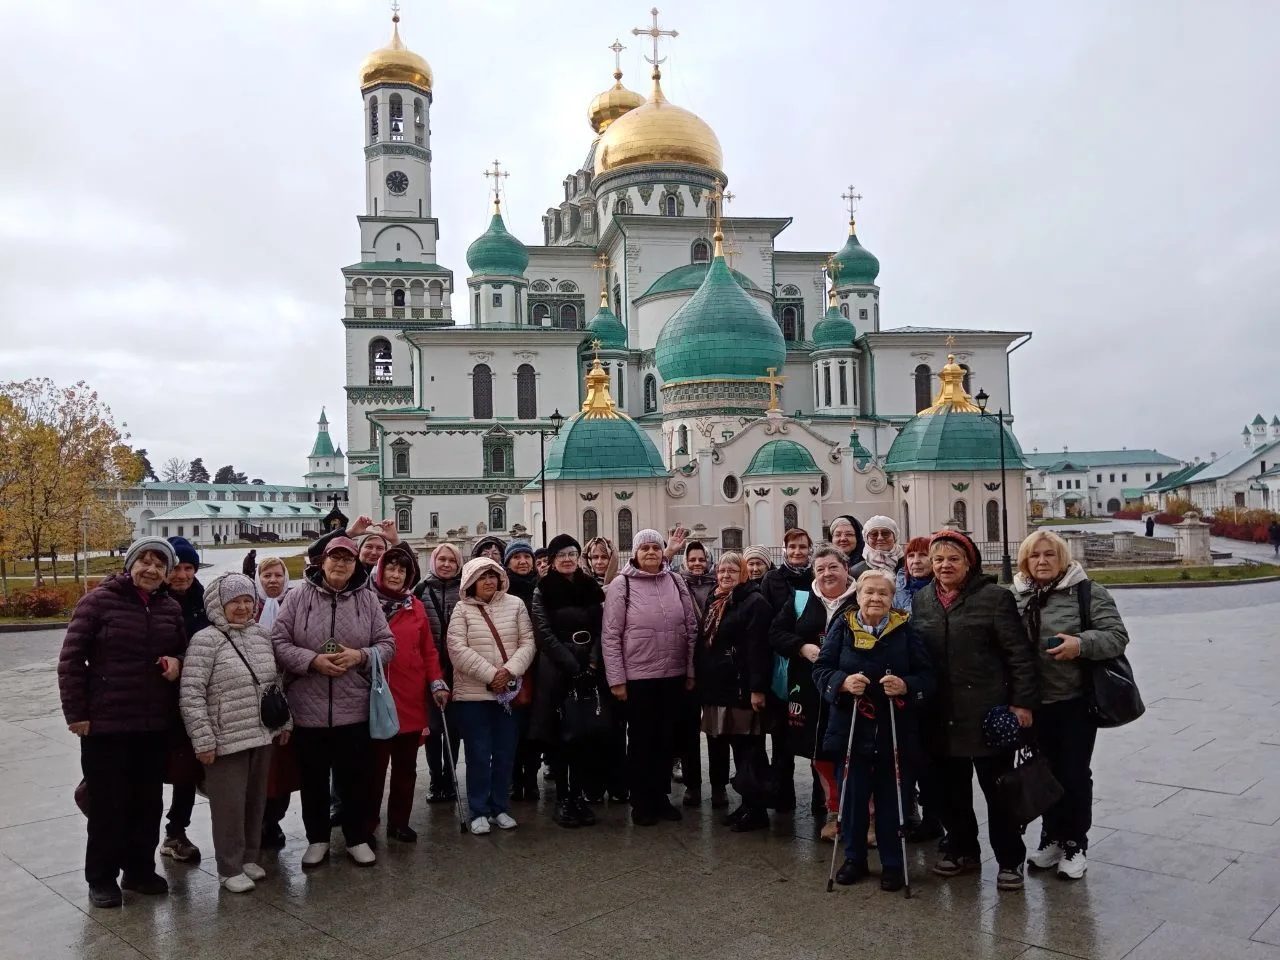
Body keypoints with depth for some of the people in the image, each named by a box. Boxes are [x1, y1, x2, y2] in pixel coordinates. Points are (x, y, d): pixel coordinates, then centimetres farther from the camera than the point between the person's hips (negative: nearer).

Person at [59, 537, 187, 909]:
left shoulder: (171, 608, 7)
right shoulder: (99, 600, -6)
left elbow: (183, 651, 20)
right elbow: (71, 659, -6)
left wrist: (177, 661, -4)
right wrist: (75, 713, -10)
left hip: (156, 724, 5)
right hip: (105, 722, -4)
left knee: (148, 801, 13)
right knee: (108, 803, 5)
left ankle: (140, 869, 28)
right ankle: (101, 878, 20)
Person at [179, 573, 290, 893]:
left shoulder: (260, 635, 8)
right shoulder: (206, 640, -12)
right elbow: (190, 694, -14)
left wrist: (285, 721, 15)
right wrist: (203, 740, -16)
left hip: (262, 735, 6)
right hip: (226, 740, -6)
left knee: (255, 801, 15)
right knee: (230, 805, 4)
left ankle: (249, 858, 31)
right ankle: (230, 868, 19)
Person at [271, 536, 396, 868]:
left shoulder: (368, 599, 3)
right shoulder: (299, 595, -1)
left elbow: (387, 644, 4)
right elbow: (278, 641, -5)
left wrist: (361, 656, -15)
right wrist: (312, 660, -18)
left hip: (354, 708, 1)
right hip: (308, 707, 0)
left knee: (354, 778, 10)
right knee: (313, 778, 13)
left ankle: (358, 838, 26)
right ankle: (317, 839, 30)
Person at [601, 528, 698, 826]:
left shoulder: (676, 582, 4)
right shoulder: (621, 585, -6)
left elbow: (691, 629, 7)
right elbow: (611, 636, -7)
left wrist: (691, 672, 5)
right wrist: (616, 679, -10)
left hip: (674, 676, 3)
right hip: (637, 677, -3)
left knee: (667, 738, 14)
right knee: (641, 740, 8)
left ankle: (661, 796, 28)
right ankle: (641, 802, 20)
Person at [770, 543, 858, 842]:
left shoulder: (861, 601, -1)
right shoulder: (801, 600, 9)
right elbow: (776, 632, 8)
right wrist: (802, 647, -8)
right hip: (810, 690, 4)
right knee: (819, 751, 11)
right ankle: (834, 811, 28)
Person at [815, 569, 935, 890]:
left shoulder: (906, 630, 0)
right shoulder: (842, 626, 1)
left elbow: (927, 676, -1)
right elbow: (821, 668, -1)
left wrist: (906, 687, -21)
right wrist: (843, 682, -20)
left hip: (895, 731, -1)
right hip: (850, 729, 1)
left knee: (890, 798, 7)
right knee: (852, 796, 8)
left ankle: (893, 864, 22)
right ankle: (854, 858, 26)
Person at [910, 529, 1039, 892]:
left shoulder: (995, 597, -7)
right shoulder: (921, 601, 8)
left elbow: (1019, 654, -8)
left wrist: (1022, 701, -12)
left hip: (988, 711, -5)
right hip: (942, 715, 5)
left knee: (998, 788, 6)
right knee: (951, 787, 16)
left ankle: (1010, 860, 21)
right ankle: (962, 849, 33)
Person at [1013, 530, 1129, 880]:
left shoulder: (1087, 592, -7)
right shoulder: (1017, 597, 4)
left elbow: (1117, 636, -10)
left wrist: (1081, 644, -26)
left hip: (1076, 700, -4)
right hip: (1036, 702, 4)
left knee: (1074, 773, 5)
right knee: (1048, 771, 15)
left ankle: (1075, 845, 20)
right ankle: (1052, 838, 29)